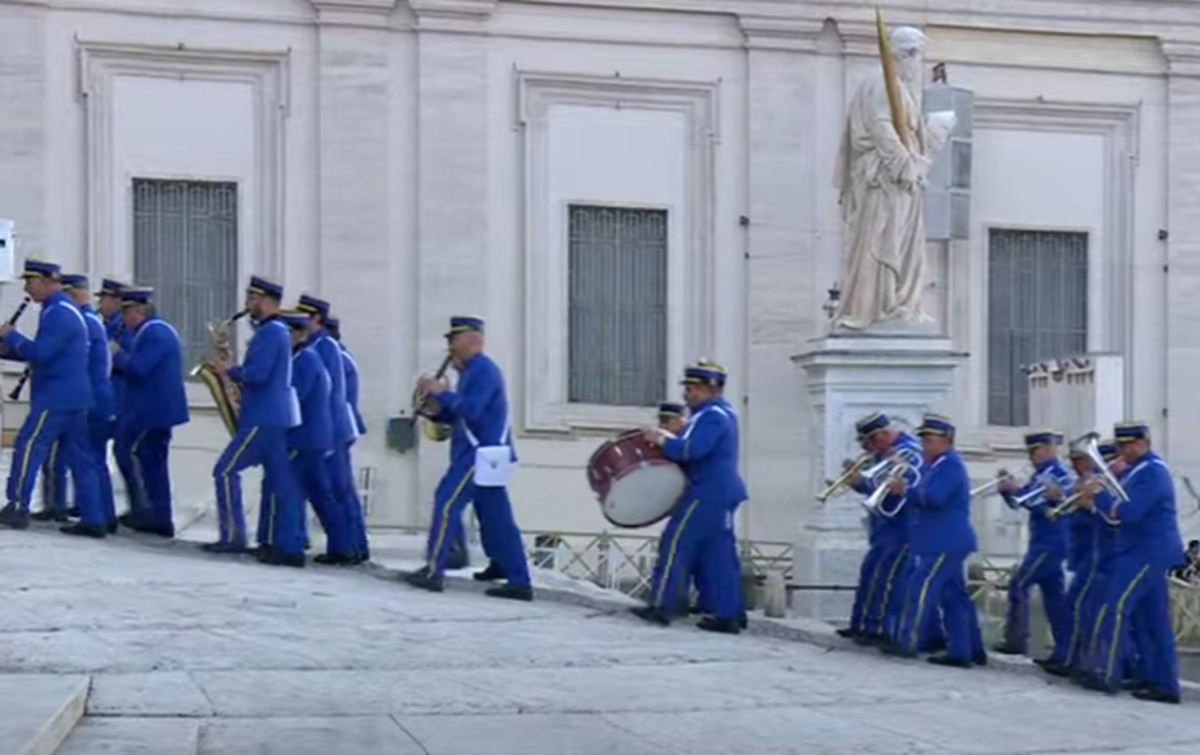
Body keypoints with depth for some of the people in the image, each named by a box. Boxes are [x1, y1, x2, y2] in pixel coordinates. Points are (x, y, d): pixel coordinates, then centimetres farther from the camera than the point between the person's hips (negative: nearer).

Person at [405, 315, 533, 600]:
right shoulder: (471, 371, 20)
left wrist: (442, 393, -14)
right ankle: (519, 581, 13)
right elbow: (459, 415, 22)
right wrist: (435, 409, 5)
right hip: (480, 453, 10)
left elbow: (471, 410, -24)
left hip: (481, 454, -10)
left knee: (447, 503, -11)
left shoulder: (483, 370, -12)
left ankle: (433, 572, -12)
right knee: (496, 517, 10)